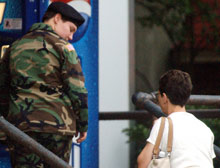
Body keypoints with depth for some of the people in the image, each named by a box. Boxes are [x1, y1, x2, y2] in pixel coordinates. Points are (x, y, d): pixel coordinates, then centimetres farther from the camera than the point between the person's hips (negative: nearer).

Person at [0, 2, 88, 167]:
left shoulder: (15, 47, 13)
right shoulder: (63, 47, -2)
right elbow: (77, 90, -7)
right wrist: (83, 125, 2)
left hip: (22, 126, 3)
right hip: (58, 126, -3)